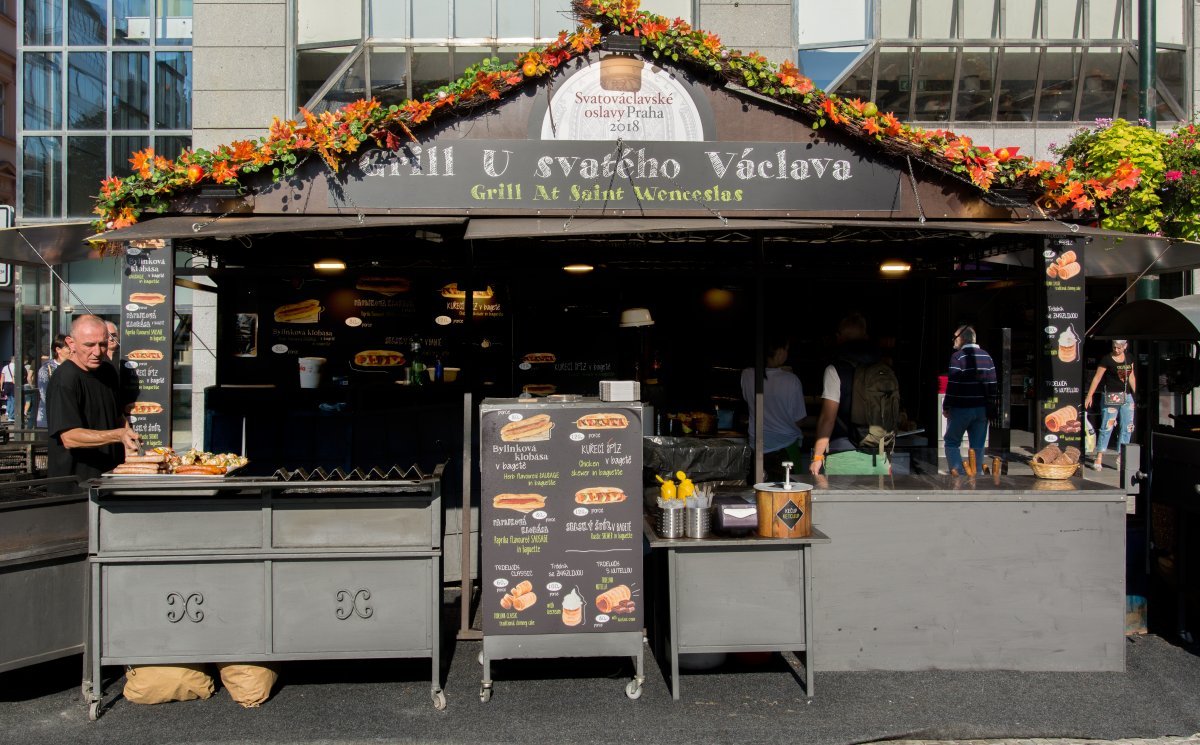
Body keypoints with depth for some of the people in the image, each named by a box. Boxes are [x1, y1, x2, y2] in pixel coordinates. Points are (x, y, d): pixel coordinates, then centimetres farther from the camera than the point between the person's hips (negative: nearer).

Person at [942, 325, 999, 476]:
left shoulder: (958, 356, -10)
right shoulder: (987, 357, 9)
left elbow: (952, 384, -15)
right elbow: (993, 384, 9)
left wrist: (946, 407, -8)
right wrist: (990, 407, 14)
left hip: (961, 408, -5)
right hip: (981, 409, 5)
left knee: (952, 442, 6)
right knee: (977, 446, 9)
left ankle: (957, 472, -7)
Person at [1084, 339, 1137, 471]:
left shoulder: (1129, 359, 9)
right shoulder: (1107, 359, -7)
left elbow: (1131, 377, 17)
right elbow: (1097, 377, -9)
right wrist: (1089, 396, -13)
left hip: (1127, 396, 6)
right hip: (1111, 396, -6)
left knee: (1127, 428, 5)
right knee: (1107, 427, -7)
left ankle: (1121, 458, 12)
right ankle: (1099, 458, -4)